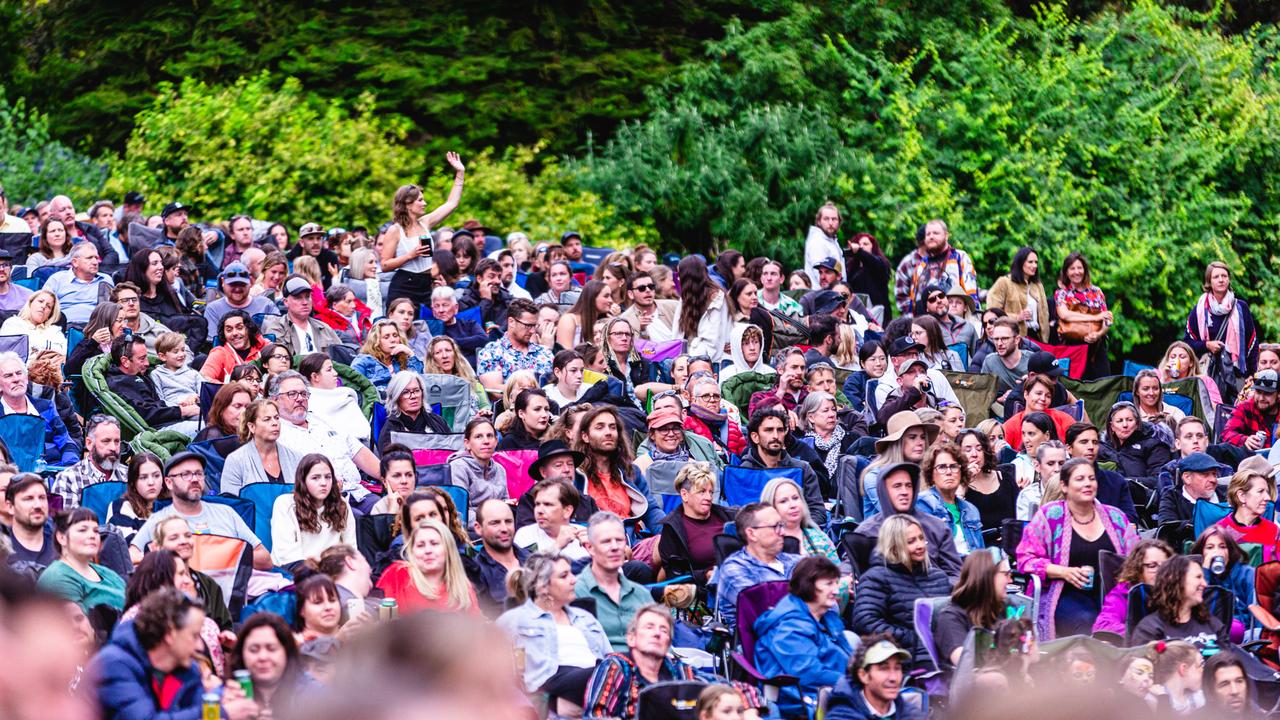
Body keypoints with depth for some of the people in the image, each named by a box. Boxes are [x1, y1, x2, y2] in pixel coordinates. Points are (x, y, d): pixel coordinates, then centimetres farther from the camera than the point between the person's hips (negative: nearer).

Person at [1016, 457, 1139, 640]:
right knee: (1086, 623, -34)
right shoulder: (1049, 516, 4)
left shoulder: (1115, 517, 15)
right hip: (1066, 596, -3)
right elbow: (1026, 559, 1)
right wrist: (1063, 572, -12)